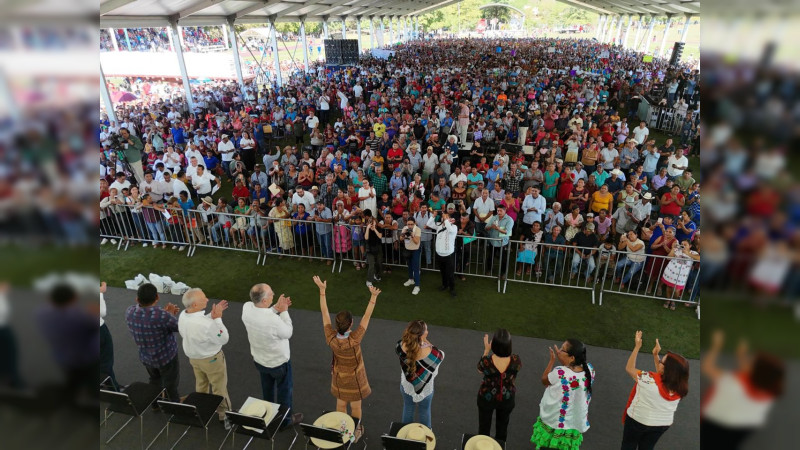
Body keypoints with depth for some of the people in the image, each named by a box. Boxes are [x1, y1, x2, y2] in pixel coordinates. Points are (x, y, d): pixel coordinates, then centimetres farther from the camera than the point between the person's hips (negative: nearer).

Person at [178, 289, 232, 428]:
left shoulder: (182, 315, -17)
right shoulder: (207, 325, -41)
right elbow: (223, 339, -25)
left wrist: (211, 315, -7)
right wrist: (217, 318, -24)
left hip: (194, 357, 7)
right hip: (211, 359, -7)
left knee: (200, 385, 31)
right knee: (219, 389, 16)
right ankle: (224, 415, 34)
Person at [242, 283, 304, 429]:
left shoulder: (246, 308, -23)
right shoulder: (273, 320, -41)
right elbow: (288, 333, -20)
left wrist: (276, 308, -10)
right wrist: (283, 311, -17)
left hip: (259, 360, 6)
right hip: (279, 362, -6)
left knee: (267, 388, 31)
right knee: (284, 390, 21)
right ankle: (286, 419, 43)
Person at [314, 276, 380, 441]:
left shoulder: (331, 338, -28)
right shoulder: (354, 340, -37)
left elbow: (325, 313, -24)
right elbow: (366, 316, -37)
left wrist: (322, 290, -20)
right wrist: (373, 297, -37)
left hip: (339, 377, 4)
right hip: (355, 378, -3)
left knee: (340, 405, 25)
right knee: (355, 407, 21)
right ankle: (355, 432, 42)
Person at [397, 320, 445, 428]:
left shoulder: (401, 346, -32)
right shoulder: (430, 353, -41)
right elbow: (441, 356, -17)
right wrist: (427, 342, -23)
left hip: (406, 387, 3)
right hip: (425, 389, -2)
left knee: (408, 409, 31)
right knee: (424, 412, 27)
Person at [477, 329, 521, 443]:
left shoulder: (486, 361, -34)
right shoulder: (516, 360, -30)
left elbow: (480, 370, -8)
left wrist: (486, 350, -2)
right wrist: (506, 349, -2)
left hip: (487, 398, -2)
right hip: (507, 399, 2)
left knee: (484, 428, 24)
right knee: (502, 427, 29)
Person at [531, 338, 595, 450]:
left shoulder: (559, 373, -32)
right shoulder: (590, 370, -17)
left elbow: (544, 380, -10)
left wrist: (552, 360, -5)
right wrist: (560, 357, -1)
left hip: (553, 423, -4)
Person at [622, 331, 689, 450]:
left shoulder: (650, 380, -35)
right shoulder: (679, 387, -18)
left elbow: (629, 368, -21)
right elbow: (661, 375, 3)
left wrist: (637, 347, -19)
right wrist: (655, 355, 0)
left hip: (638, 420, -4)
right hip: (663, 424, 5)